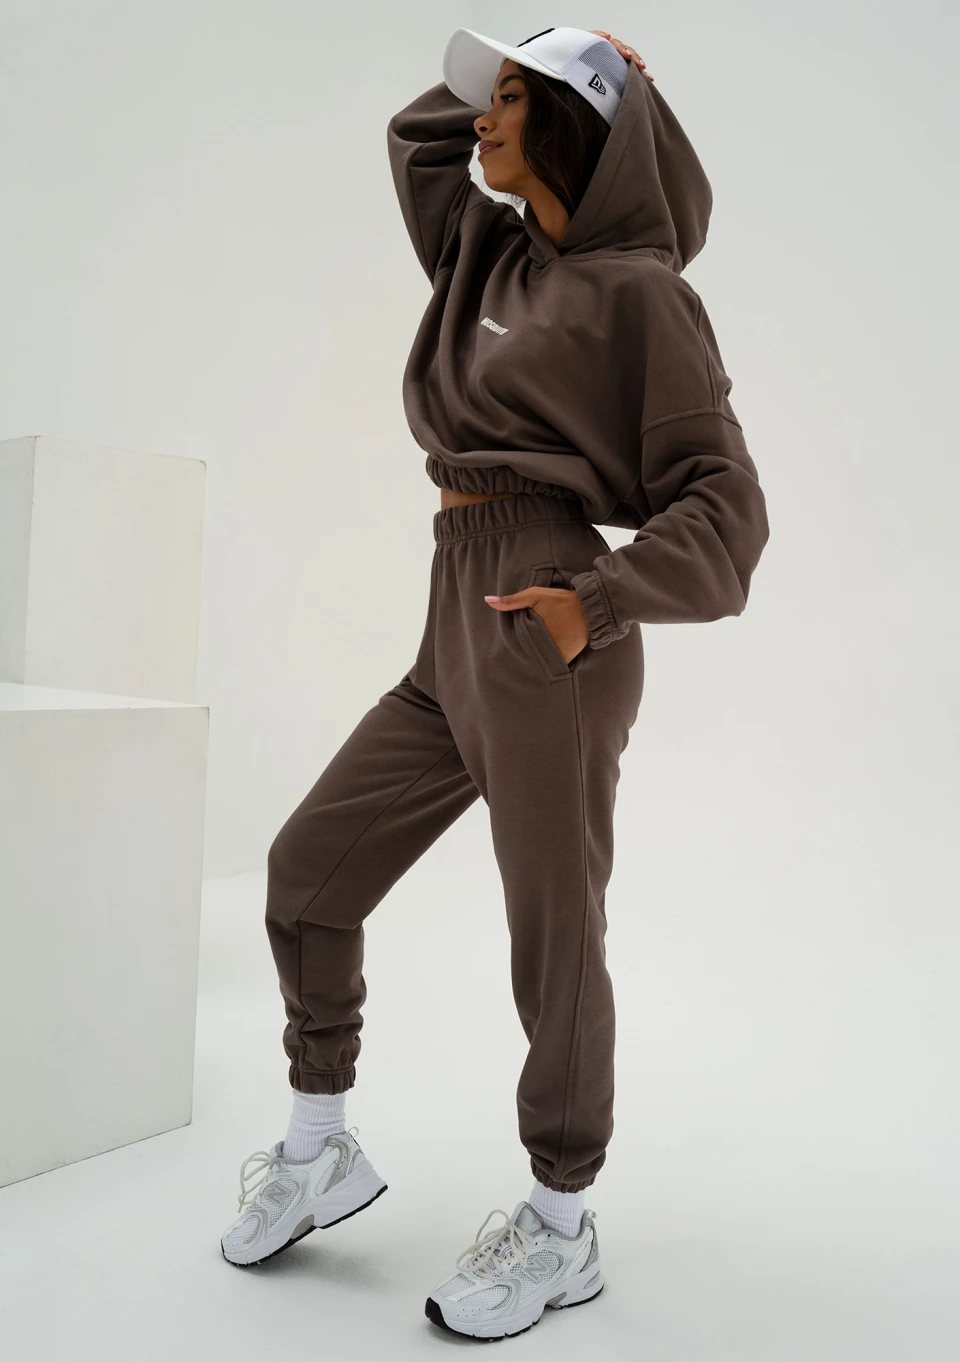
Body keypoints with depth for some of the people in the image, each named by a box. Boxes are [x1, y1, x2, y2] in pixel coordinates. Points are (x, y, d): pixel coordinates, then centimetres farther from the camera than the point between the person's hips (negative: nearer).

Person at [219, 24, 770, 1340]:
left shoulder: (636, 292, -3)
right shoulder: (489, 255, 18)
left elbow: (723, 505, -8)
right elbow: (417, 136, 35)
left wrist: (599, 602, -20)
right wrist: (518, 84, 23)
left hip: (546, 630, -8)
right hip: (456, 632, 8)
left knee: (553, 934, 1)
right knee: (309, 865, 9)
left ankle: (561, 1229, 22)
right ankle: (320, 1149, 27)